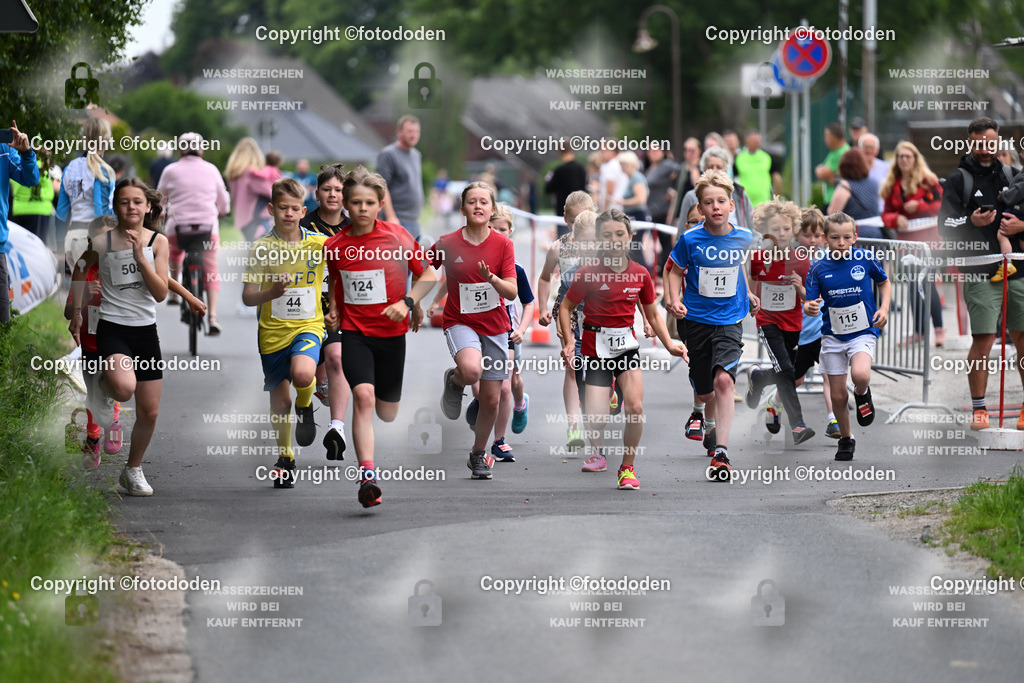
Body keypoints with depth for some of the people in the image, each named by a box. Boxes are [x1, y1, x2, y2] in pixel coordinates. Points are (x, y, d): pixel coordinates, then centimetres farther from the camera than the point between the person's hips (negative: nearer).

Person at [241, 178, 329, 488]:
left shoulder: (319, 243, -3)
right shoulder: (262, 248, -5)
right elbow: (247, 297, -5)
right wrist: (271, 293, -26)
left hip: (308, 326, -1)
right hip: (273, 331, 1)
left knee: (302, 374, -31)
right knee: (280, 400, 10)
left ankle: (305, 407, 5)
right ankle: (285, 457, 32)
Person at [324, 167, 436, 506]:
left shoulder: (397, 236, -6)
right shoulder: (334, 245, -1)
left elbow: (428, 275, 2)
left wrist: (407, 302, -12)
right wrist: (334, 311, 4)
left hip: (392, 332, 1)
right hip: (353, 332, -1)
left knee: (387, 414, 10)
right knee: (363, 395, -24)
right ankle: (367, 475, -30)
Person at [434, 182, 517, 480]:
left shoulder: (502, 244, -5)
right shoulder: (447, 244, -8)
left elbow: (512, 292, -9)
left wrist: (492, 279, -27)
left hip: (494, 325, 2)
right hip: (460, 321, -2)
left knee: (491, 399, 4)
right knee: (472, 369, -34)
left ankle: (478, 455, 26)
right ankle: (453, 380, 3)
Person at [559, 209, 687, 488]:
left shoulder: (640, 274, 2)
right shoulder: (588, 274, -8)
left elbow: (652, 314, 15)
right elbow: (565, 308, 2)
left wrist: (669, 344, 5)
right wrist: (568, 342, -10)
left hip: (627, 344, 2)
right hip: (596, 347, -2)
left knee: (635, 407, -16)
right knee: (596, 418, -11)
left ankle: (627, 468, 4)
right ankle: (599, 454, 25)